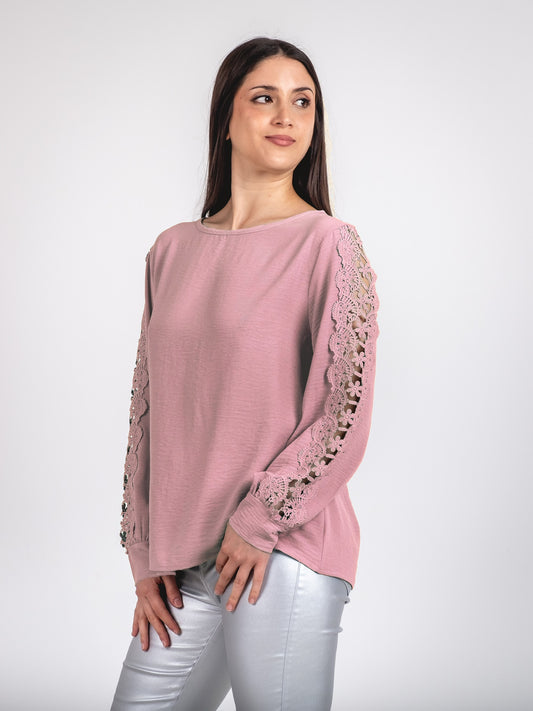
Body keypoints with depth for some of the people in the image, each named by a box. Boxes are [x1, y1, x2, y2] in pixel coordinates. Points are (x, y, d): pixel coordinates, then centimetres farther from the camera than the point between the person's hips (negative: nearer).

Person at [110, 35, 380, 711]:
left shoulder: (327, 242, -3)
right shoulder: (172, 251, 11)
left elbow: (348, 413, -8)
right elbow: (147, 409, 12)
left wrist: (259, 520, -10)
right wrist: (146, 552, 7)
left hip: (286, 553, -4)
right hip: (182, 564, 5)